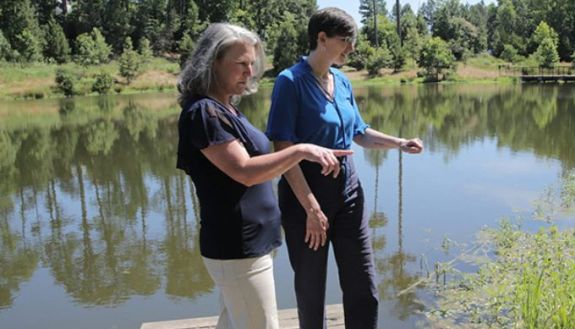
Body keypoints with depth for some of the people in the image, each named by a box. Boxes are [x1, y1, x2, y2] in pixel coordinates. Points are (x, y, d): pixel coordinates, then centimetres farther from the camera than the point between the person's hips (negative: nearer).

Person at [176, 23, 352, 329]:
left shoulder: (226, 108, 12)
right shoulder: (204, 111, -18)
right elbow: (245, 172, -24)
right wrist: (301, 150, -27)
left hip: (243, 243, 10)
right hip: (237, 248, -10)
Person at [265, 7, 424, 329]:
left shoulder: (343, 82, 7)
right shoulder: (291, 81, -14)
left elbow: (360, 133, 18)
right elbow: (283, 149, -20)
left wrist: (399, 143, 2)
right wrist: (312, 207, -23)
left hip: (348, 188, 6)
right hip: (306, 191, -6)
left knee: (364, 286, 10)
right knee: (311, 286, 10)